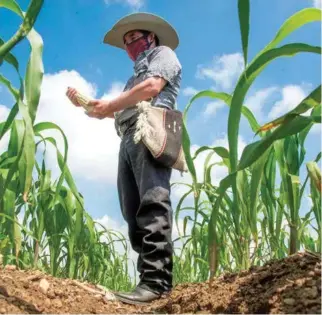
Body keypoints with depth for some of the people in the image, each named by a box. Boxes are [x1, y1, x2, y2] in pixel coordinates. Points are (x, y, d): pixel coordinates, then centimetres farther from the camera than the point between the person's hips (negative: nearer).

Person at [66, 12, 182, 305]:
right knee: (134, 211, -3)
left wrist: (110, 105, -1)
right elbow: (121, 111, 27)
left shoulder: (163, 53, 17)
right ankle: (151, 277, -5)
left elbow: (153, 86, -4)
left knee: (152, 204, -21)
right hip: (129, 138, 8)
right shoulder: (138, 74, 40)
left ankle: (156, 281, -27)